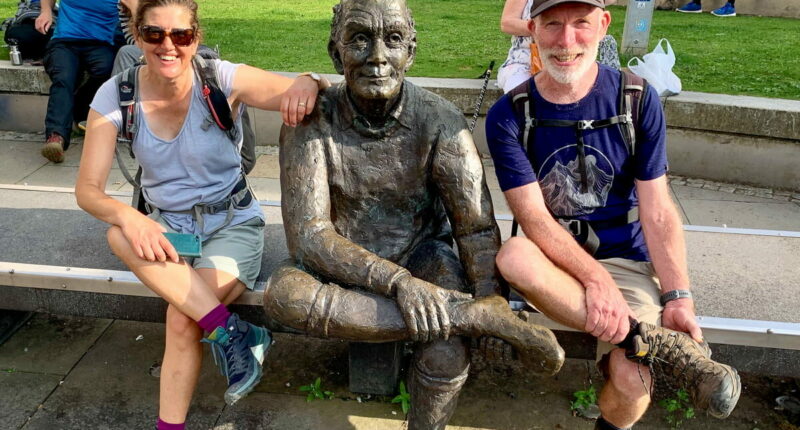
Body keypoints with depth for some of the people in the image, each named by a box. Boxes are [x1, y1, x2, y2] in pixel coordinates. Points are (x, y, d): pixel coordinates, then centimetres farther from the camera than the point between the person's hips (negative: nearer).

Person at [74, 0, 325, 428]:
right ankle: (234, 333, -26)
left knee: (182, 320, -25)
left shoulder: (223, 80, -16)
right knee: (120, 233, -30)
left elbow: (308, 91, -20)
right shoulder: (115, 95, -9)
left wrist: (306, 84, -46)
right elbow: (87, 188, -11)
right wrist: (127, 216, -33)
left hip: (233, 224, -3)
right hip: (166, 226, 3)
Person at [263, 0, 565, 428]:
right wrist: (396, 281, -34)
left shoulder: (439, 120, -15)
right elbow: (306, 233, -22)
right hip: (344, 263, 1)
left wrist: (490, 293, -31)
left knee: (447, 353, -32)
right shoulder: (311, 120, -16)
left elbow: (476, 225, -13)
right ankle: (470, 314, -31)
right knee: (282, 293, -33)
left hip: (422, 255, 0)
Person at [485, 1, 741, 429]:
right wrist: (595, 277, -27)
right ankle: (661, 345, -25)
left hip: (626, 263, 0)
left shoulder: (638, 100, -3)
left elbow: (658, 211, -4)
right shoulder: (508, 116, -7)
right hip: (551, 262, 0)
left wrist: (677, 297, -16)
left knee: (631, 382, -24)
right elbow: (533, 216, -14)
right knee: (513, 255, -35)